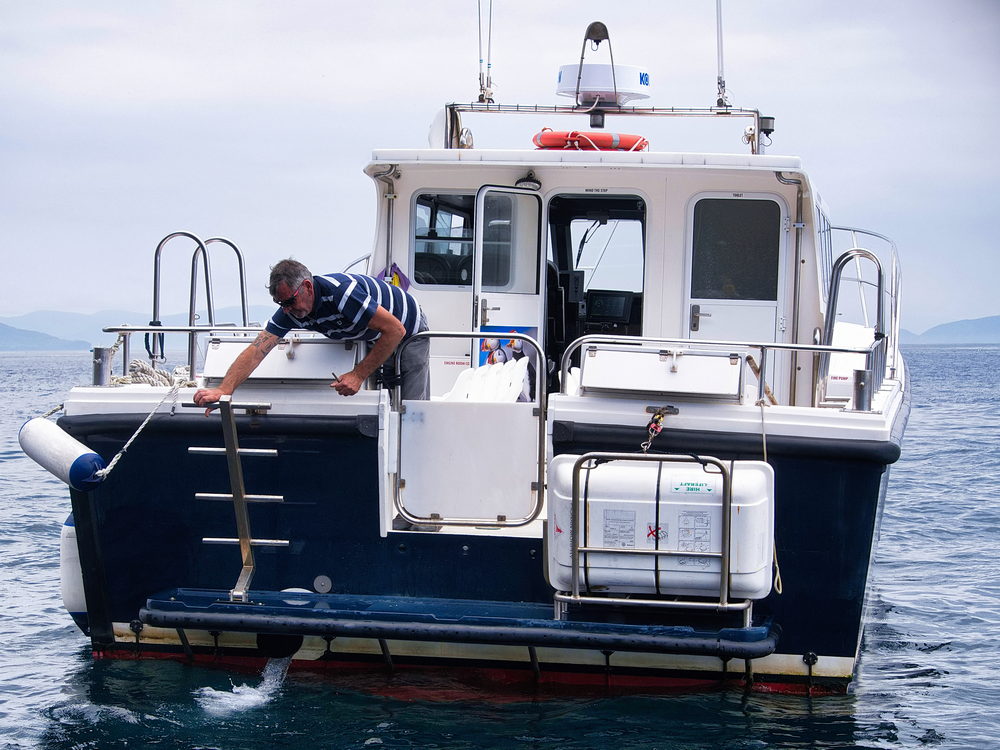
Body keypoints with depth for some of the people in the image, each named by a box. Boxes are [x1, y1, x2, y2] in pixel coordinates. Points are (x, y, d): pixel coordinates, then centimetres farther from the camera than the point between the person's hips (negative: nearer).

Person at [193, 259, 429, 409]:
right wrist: (224, 389, -36)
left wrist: (358, 375, -33)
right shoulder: (290, 311, -17)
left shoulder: (342, 292, -39)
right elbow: (256, 350, -22)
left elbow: (396, 330, -35)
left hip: (409, 332, -7)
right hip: (373, 339, 7)